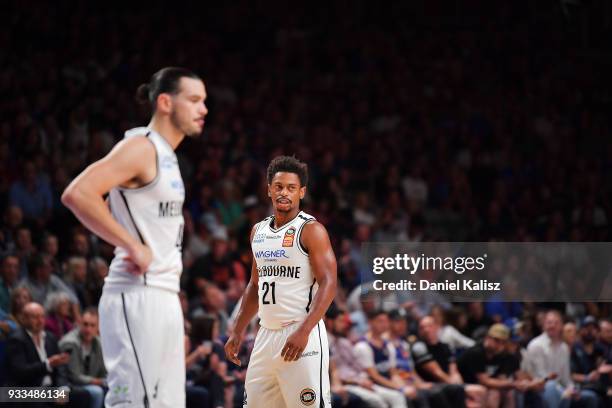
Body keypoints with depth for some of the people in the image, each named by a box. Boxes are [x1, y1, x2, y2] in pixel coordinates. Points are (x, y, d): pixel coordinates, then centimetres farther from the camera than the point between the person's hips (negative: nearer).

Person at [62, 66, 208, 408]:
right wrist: (133, 247, -22)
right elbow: (77, 194, -25)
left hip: (164, 298, 10)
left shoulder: (167, 157, 18)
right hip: (138, 298, -10)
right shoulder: (140, 147, -12)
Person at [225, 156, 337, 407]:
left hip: (300, 333, -8)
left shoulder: (311, 230, -7)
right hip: (266, 334, 8)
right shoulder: (258, 231, 15)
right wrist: (237, 332, 18)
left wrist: (303, 331, -24)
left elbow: (328, 284, -15)